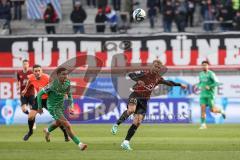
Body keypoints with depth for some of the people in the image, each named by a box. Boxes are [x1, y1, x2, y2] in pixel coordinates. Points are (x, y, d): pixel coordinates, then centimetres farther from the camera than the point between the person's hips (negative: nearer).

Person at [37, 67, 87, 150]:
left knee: (58, 123, 33)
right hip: (53, 107, -8)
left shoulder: (67, 83, -10)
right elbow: (40, 94, -17)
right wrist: (40, 106, -8)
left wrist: (71, 104, 0)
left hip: (61, 106, 8)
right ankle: (79, 144, -17)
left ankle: (47, 131, 64)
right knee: (67, 125, -17)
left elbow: (69, 93, 10)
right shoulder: (53, 85, -28)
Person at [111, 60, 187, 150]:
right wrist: (137, 80, -39)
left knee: (137, 122, -5)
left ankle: (126, 142, -1)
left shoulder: (158, 79, 9)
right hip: (135, 96, -6)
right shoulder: (145, 74, -10)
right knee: (131, 110, -38)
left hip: (144, 101, 6)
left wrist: (179, 85, 34)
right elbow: (131, 75, -21)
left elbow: (168, 83, 28)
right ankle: (116, 125, -21)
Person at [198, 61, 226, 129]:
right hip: (203, 94, 5)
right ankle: (203, 124, -8)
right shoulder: (201, 74, 10)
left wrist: (209, 87, -22)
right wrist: (200, 87, 4)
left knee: (212, 110, -3)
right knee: (203, 108, -9)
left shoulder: (211, 74, -10)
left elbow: (217, 83, -14)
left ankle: (221, 111, 30)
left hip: (210, 94, -5)